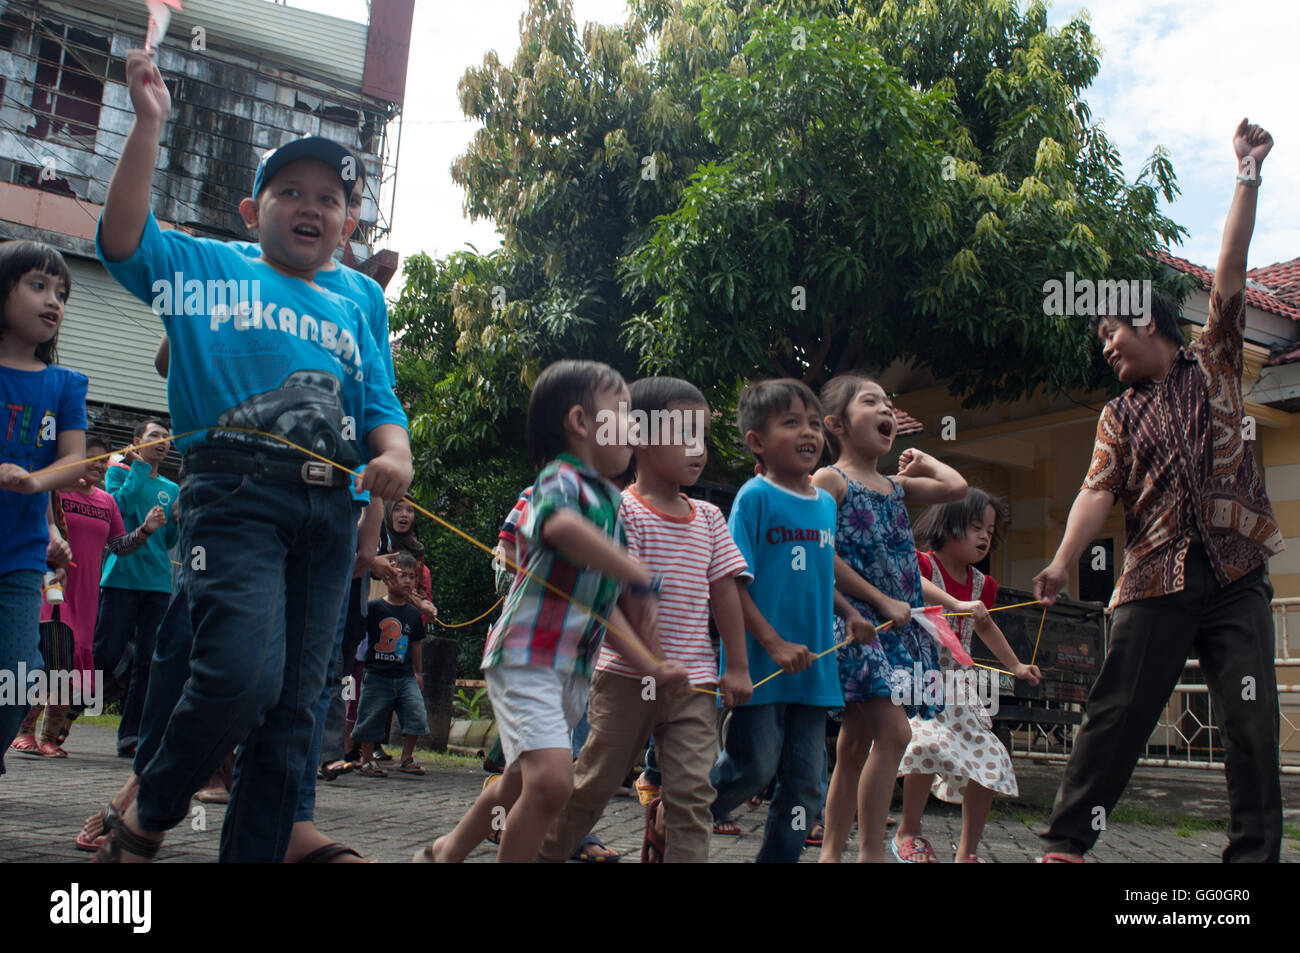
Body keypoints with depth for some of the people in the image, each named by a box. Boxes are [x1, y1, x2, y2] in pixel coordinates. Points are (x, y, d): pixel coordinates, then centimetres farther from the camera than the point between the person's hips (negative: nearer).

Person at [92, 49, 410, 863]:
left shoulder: (353, 314, 23)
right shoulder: (209, 269, 16)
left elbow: (382, 405, 15)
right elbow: (123, 238, 1)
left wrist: (395, 456, -7)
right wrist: (149, 125, -4)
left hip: (331, 506, 4)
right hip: (236, 490, -4)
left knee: (294, 703, 4)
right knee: (242, 671, -21)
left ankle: (256, 850, 15)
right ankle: (150, 815, 6)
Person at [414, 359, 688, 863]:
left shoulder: (610, 504, 16)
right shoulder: (560, 479, -12)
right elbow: (562, 525, -40)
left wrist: (651, 665, 14)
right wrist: (640, 578, -40)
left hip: (573, 669, 9)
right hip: (527, 656, -9)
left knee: (519, 784, 22)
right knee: (552, 780, -25)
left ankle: (445, 851, 45)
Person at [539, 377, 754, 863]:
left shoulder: (708, 517, 10)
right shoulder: (624, 511, -7)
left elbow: (724, 592, 10)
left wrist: (738, 667, 7)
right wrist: (658, 664, -20)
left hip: (695, 681, 4)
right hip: (628, 676, -4)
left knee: (693, 790, -2)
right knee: (594, 783, 7)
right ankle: (541, 851, 27)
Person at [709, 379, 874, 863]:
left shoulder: (827, 503, 12)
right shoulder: (755, 496, -9)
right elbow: (731, 581, -14)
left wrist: (850, 614, 8)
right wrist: (774, 644, -19)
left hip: (812, 666, 7)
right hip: (760, 663, -6)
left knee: (807, 783, 9)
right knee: (753, 767, -1)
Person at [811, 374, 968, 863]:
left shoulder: (895, 486, 18)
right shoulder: (828, 480, -2)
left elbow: (957, 487, 13)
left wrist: (921, 461, 25)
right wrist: (881, 601, -13)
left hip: (897, 623, 7)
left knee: (856, 741, 9)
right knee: (893, 730, -18)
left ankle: (831, 851, 16)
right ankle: (871, 852, -10)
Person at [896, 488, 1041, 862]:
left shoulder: (981, 584, 10)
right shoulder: (923, 565, -11)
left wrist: (1015, 666, 34)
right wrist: (959, 605, -46)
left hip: (956, 685, 7)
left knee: (988, 765, 3)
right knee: (930, 743, -30)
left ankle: (967, 852, 20)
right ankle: (909, 829, -7)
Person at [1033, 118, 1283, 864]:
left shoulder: (1213, 365, 11)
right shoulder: (1120, 416, 13)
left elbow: (1231, 273, 2)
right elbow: (1099, 490, -2)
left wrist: (1248, 176, -4)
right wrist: (1063, 563, -17)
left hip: (1236, 575, 0)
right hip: (1155, 580, 1)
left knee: (1255, 724, -2)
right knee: (1116, 716, -1)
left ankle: (1255, 854, 9)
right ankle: (1066, 843, 6)